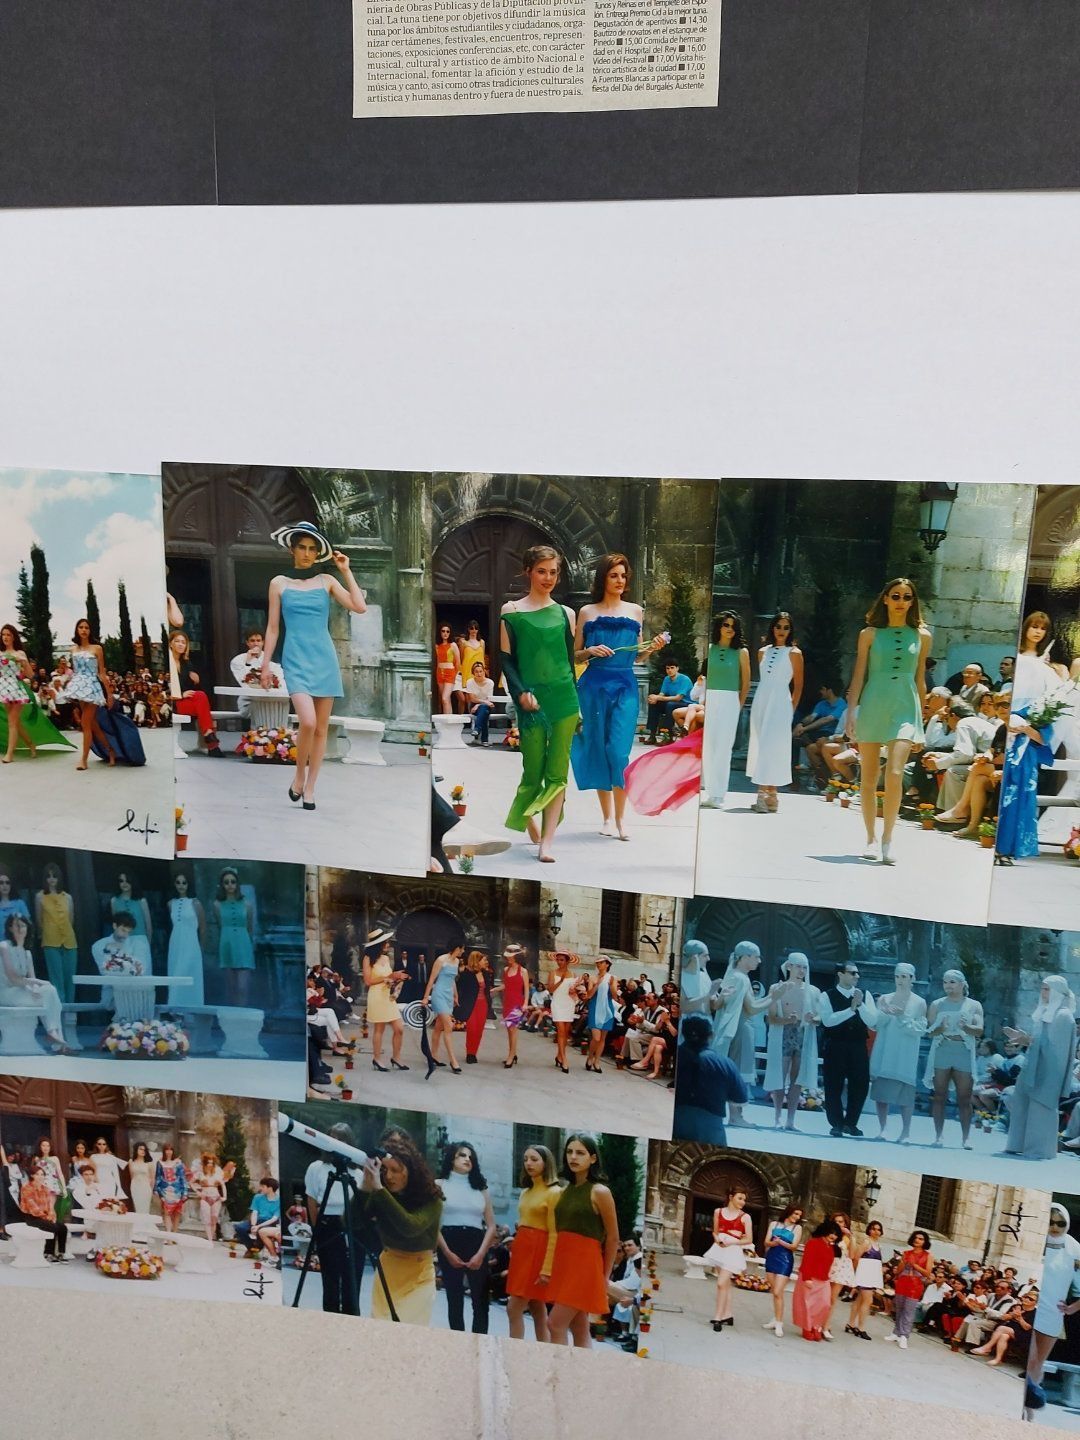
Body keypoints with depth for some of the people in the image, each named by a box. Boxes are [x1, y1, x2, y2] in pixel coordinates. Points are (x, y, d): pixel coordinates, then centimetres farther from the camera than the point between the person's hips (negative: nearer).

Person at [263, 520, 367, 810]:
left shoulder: (327, 580, 7)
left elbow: (360, 607, -5)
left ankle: (309, 788, 16)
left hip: (324, 658, 2)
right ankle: (298, 776, 4)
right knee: (307, 722, -20)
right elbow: (273, 627, 8)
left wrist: (345, 571, -3)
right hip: (296, 659, -2)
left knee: (321, 728, 4)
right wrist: (265, 664, 5)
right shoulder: (279, 582, 6)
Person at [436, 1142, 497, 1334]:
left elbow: (491, 1226, 8)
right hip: (449, 1245, -2)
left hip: (476, 1246, 2)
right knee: (454, 1300, 4)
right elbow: (433, 1223, -2)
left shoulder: (481, 1188, 13)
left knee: (481, 1301, -3)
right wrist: (448, 1253, -11)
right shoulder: (440, 1185, 6)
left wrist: (480, 1254, -6)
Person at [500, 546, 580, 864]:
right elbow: (506, 659, 0)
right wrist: (520, 692, -13)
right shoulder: (511, 612, 3)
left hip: (563, 698, 2)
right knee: (533, 769, 2)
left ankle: (546, 841, 1)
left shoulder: (565, 613, 11)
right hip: (531, 700, -2)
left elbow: (570, 659, 14)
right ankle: (527, 817, 32)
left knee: (557, 773, -2)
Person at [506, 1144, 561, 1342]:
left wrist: (547, 1269, -19)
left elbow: (554, 1234, -15)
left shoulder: (554, 1192, -11)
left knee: (514, 1308, -7)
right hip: (521, 1249, 8)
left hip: (538, 1250, -8)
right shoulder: (526, 1192, 13)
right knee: (537, 1309, 11)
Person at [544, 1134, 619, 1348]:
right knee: (579, 1330, 11)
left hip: (585, 1262, -7)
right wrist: (549, 1267, 7)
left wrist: (605, 1276, 0)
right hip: (563, 1262, 7)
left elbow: (613, 1238, -4)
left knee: (555, 1324, -9)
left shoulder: (600, 1192, -8)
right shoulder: (564, 1192, 11)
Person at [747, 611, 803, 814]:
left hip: (780, 703, -5)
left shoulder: (794, 653, -1)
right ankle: (763, 794, 11)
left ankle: (771, 796, -6)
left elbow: (798, 685, 1)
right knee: (759, 745, 5)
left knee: (774, 747, -8)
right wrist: (762, 703, 11)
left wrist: (791, 709, -2)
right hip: (760, 701, 5)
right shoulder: (763, 651, 12)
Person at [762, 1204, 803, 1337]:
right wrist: (773, 1243, -21)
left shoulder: (797, 1227, 0)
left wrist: (780, 1242, -22)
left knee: (778, 1292, -10)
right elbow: (766, 1242, 2)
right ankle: (775, 1319, 20)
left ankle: (779, 1324, -5)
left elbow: (794, 1246, -7)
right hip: (771, 1258, 3)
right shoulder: (774, 1224, 7)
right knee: (774, 1292, 8)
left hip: (785, 1261, -3)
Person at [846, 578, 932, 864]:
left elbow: (920, 680, 12)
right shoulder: (870, 634, 4)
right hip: (872, 707, 0)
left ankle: (887, 837, -3)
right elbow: (858, 676, 4)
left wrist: (921, 719, 12)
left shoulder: (922, 636, 8)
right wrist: (851, 711, -3)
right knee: (868, 778, 3)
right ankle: (871, 838, 16)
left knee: (894, 774, -16)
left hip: (904, 708, 0)